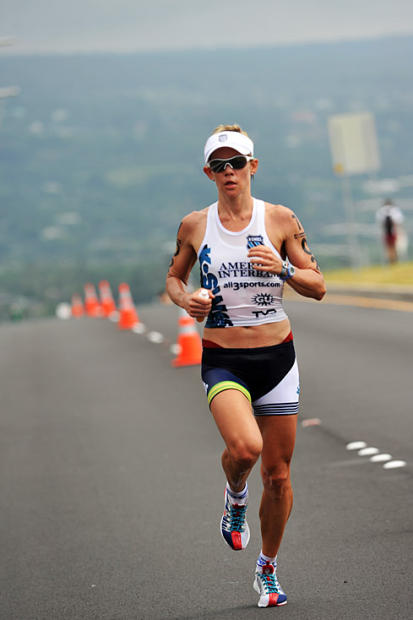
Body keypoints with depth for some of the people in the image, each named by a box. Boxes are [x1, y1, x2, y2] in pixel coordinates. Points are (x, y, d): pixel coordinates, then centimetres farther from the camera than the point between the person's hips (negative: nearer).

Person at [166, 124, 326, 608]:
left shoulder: (280, 220, -1)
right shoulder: (194, 226, 1)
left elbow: (318, 287, 3)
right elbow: (173, 277, 17)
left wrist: (284, 268, -17)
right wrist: (184, 299, -5)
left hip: (277, 358, 1)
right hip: (223, 361, -1)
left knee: (277, 473, 5)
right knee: (244, 447, -28)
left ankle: (268, 569, 27)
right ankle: (235, 496, 8)